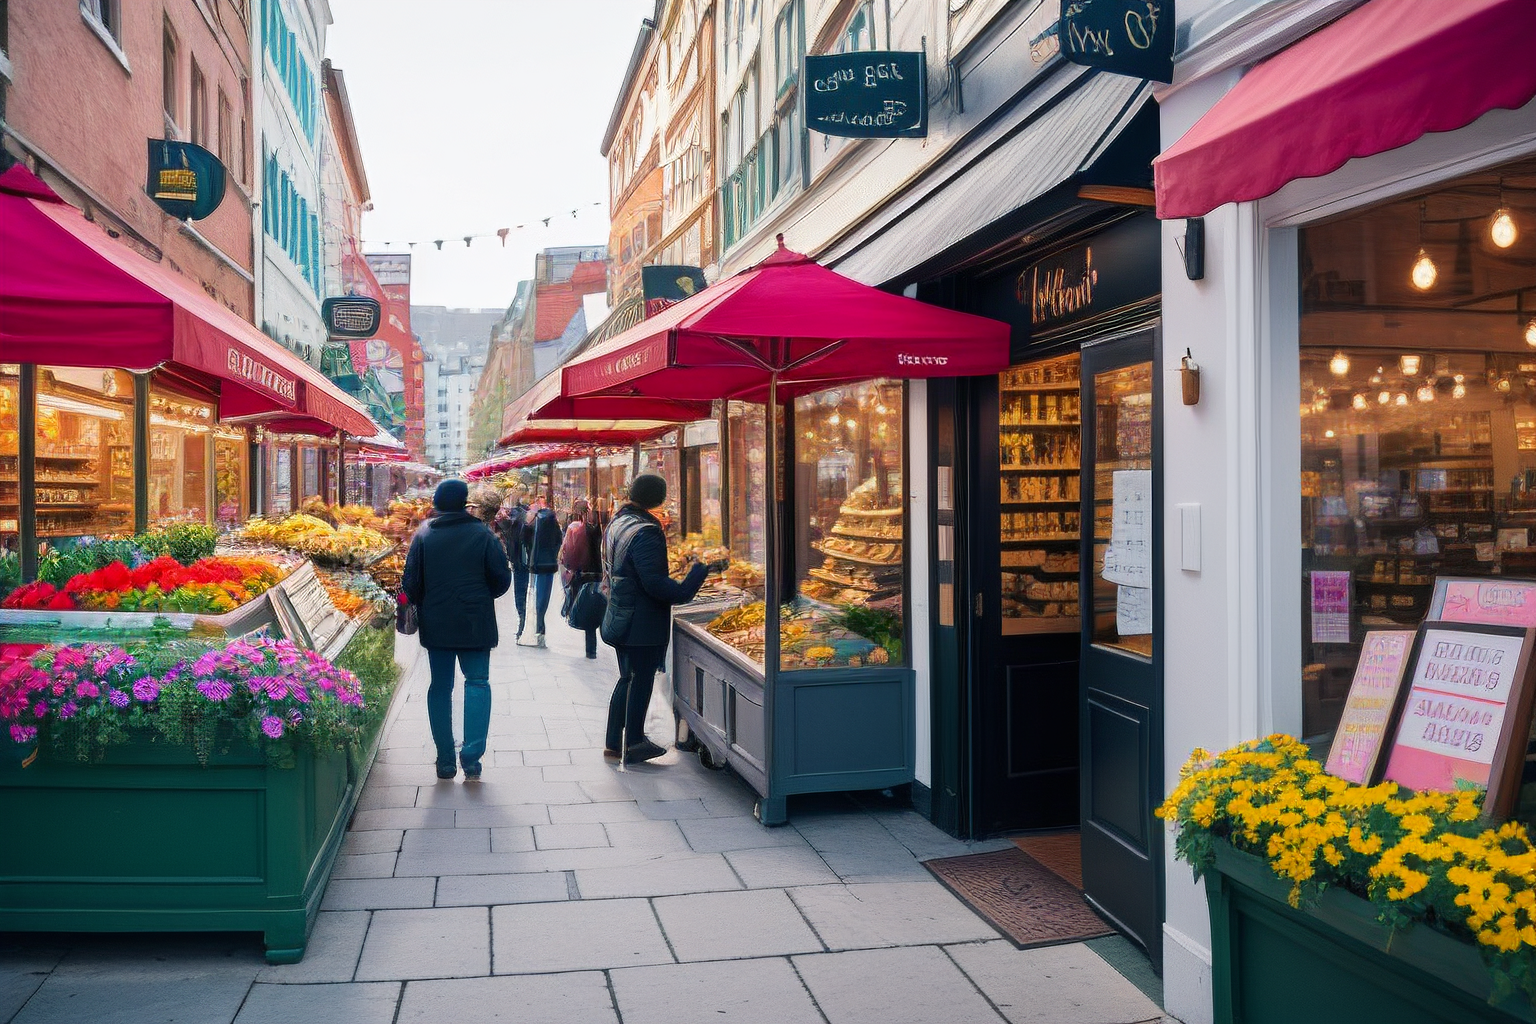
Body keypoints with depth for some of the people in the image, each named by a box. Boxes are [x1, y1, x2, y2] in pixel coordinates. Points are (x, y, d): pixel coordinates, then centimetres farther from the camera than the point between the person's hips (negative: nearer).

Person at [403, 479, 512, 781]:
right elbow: (502, 578, -2)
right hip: (475, 623, -2)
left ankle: (445, 762, 13)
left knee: (440, 687, 11)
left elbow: (411, 584, -1)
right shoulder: (482, 535, -5)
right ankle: (471, 756, -10)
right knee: (477, 683, 5)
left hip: (436, 625, 2)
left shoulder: (423, 536, -1)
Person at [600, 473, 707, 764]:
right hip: (643, 623, -9)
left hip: (620, 618, 9)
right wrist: (685, 590, -24)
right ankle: (633, 745, 11)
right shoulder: (644, 533, -22)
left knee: (628, 679, 18)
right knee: (641, 681, 3)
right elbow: (654, 582, -27)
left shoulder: (616, 524, 8)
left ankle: (614, 743, 23)